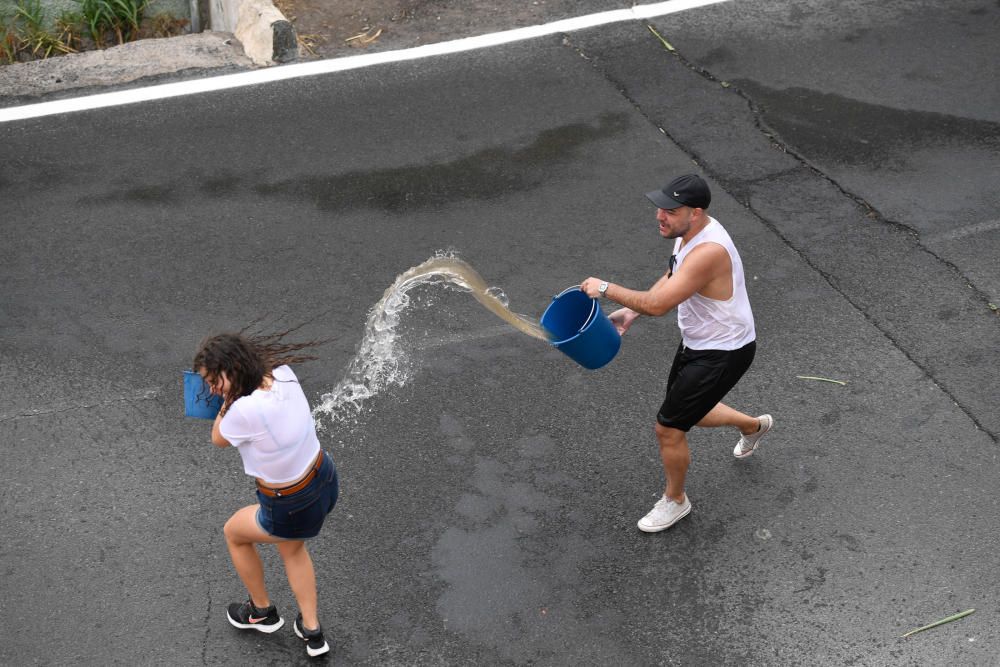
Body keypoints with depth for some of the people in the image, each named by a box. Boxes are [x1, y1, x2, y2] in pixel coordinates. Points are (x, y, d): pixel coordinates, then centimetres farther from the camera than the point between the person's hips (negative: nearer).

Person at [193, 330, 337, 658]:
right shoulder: (283, 373, -13)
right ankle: (312, 630, 46)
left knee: (234, 532, 26)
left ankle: (261, 611, 48)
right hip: (325, 481, 7)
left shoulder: (245, 411, -35)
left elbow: (218, 439, -11)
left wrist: (228, 397, -16)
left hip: (294, 511, -7)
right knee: (291, 548, 36)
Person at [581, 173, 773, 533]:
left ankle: (675, 500, 27)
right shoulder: (688, 232, -5)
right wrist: (632, 311, 3)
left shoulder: (709, 251, -36)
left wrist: (605, 288, -25)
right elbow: (672, 279, 13)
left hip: (723, 354, -9)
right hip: (696, 342, 9)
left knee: (668, 429, 0)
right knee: (688, 411, 27)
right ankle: (753, 425, 54)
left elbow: (658, 304, -37)